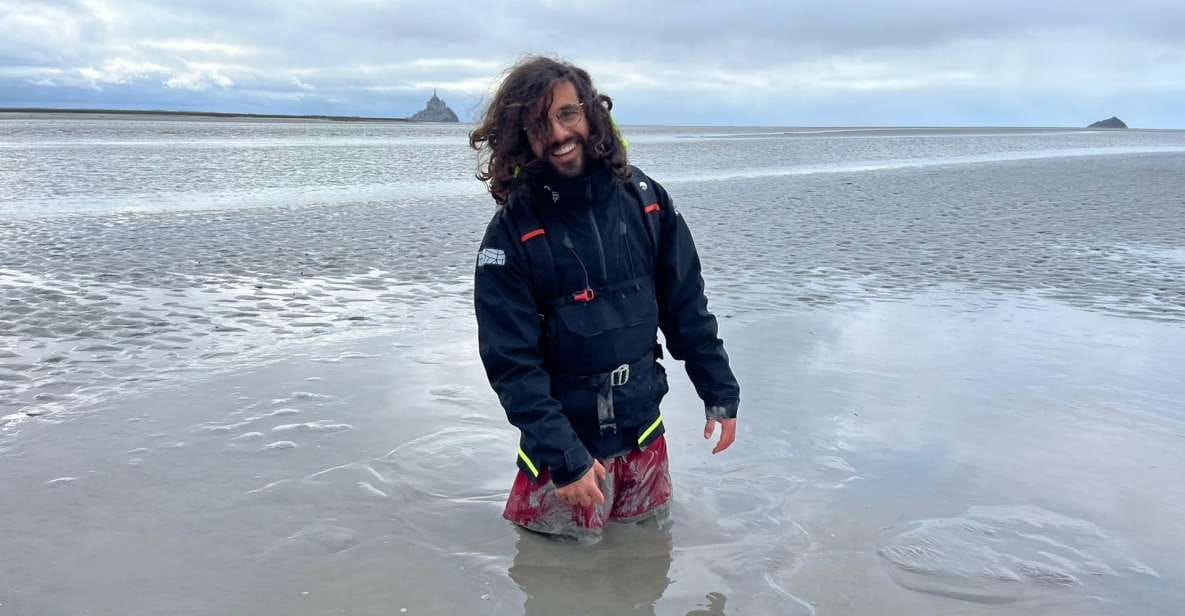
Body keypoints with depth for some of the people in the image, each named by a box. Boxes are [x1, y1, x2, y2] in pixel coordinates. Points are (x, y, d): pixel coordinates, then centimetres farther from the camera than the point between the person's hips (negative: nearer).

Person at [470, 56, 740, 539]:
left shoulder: (644, 199, -4)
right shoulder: (513, 230, -15)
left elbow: (686, 307, 4)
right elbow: (511, 363, -16)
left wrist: (719, 392, 4)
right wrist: (566, 458, -20)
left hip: (643, 432, 4)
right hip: (566, 444, -4)